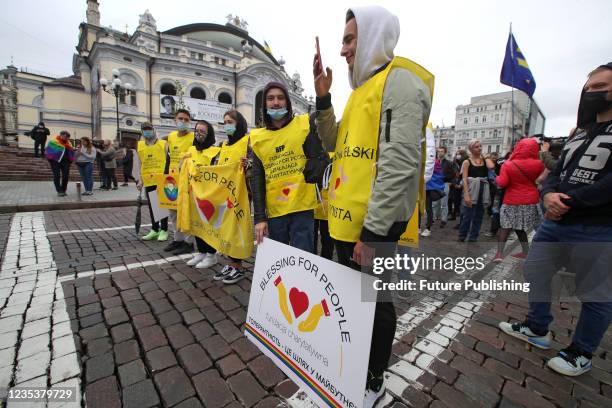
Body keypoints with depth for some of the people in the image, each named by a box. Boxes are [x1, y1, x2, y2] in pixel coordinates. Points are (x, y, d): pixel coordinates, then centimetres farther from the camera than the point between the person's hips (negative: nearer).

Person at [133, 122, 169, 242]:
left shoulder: (163, 144, 0)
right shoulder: (139, 146, 9)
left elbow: (168, 161, -1)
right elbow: (137, 164, 7)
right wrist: (138, 179, -2)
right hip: (148, 181, 4)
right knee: (151, 206, 11)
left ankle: (164, 230, 11)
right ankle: (154, 230, 24)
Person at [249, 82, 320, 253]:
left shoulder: (305, 124, 2)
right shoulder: (257, 137, 7)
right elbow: (257, 180, 5)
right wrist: (259, 217, -1)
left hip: (302, 209, -2)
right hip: (274, 212, 3)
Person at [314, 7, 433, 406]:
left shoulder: (400, 80, -9)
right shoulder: (364, 88, 20)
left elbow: (399, 164, -21)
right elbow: (336, 144, 19)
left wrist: (372, 231, -21)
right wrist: (323, 97, 10)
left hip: (374, 225, -9)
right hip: (347, 219, 9)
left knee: (374, 301, 9)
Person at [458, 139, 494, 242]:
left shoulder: (485, 160, 9)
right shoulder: (467, 162, -2)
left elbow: (491, 167, -16)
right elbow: (464, 179, -10)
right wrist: (466, 195, -19)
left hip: (483, 192, 4)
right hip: (471, 191, -4)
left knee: (478, 217, 8)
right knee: (467, 216, -4)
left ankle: (472, 239, 17)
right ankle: (461, 238, 9)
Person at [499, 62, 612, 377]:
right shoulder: (580, 135, 16)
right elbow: (556, 173, 10)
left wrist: (568, 202, -18)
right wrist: (549, 195, -10)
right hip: (555, 223, 8)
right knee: (534, 272, 15)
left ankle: (581, 353, 28)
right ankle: (537, 329, 34)